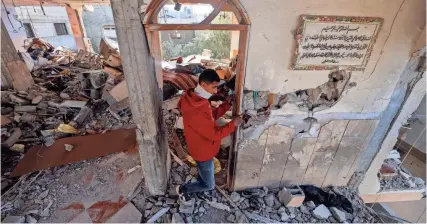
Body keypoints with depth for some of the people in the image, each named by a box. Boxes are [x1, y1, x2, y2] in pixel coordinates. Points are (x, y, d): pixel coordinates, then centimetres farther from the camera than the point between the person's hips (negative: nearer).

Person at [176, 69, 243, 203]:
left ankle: (201, 185, 61)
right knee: (209, 185, 14)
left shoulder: (198, 99, -7)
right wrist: (233, 124, -18)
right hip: (203, 152, -9)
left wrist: (226, 104, -3)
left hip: (204, 148, 9)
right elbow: (214, 134, -29)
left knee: (204, 174, 34)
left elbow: (212, 115, 6)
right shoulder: (196, 112, -37)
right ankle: (183, 189, 32)